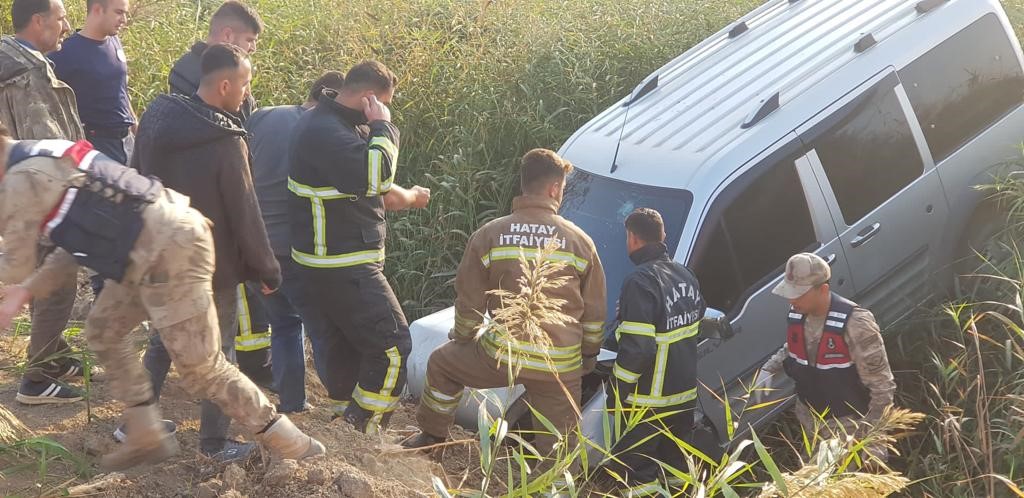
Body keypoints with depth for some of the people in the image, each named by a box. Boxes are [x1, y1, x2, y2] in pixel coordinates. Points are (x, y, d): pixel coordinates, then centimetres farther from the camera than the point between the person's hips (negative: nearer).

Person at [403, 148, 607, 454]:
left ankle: (431, 435, 39)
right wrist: (589, 356, 23)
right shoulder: (580, 241, 1)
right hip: (562, 368, 1)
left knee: (442, 364, 27)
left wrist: (463, 342, 22)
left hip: (501, 356, -1)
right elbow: (595, 311, 8)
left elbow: (468, 303, 4)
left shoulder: (487, 236, -2)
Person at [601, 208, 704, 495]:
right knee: (676, 465, 22)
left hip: (647, 401, -9)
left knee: (639, 475, 1)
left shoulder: (640, 282, -21)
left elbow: (637, 347, -25)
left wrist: (617, 387, -15)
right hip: (685, 392, 9)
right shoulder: (686, 275, 7)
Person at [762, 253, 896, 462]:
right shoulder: (797, 313, -10)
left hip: (848, 423, -7)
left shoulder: (854, 324, -31)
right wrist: (767, 371, -3)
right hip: (809, 416, 7)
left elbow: (882, 386, -25)